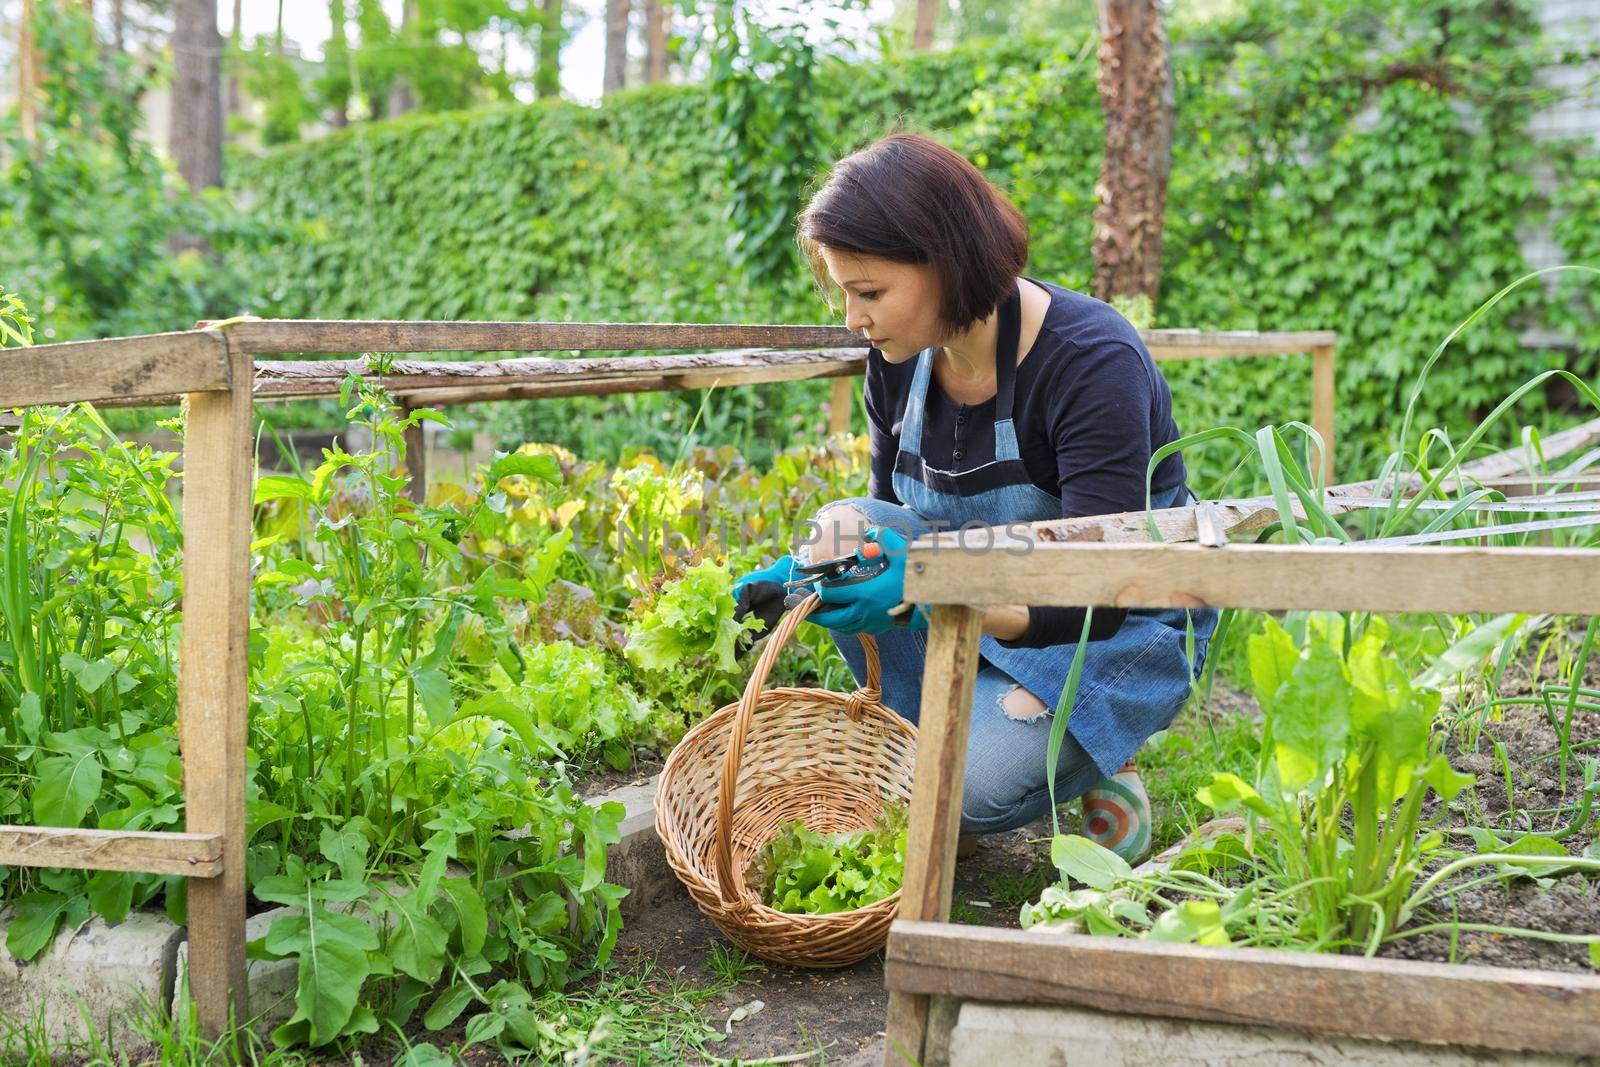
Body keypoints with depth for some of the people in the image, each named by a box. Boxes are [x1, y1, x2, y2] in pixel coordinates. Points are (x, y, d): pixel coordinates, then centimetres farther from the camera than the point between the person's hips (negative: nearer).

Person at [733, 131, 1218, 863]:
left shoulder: (1093, 362, -28)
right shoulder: (898, 358, -9)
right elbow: (890, 514, 6)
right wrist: (803, 572, -15)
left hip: (1124, 627, -6)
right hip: (984, 579, 6)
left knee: (967, 786, -28)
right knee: (843, 531, -21)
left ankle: (1093, 758, 6)